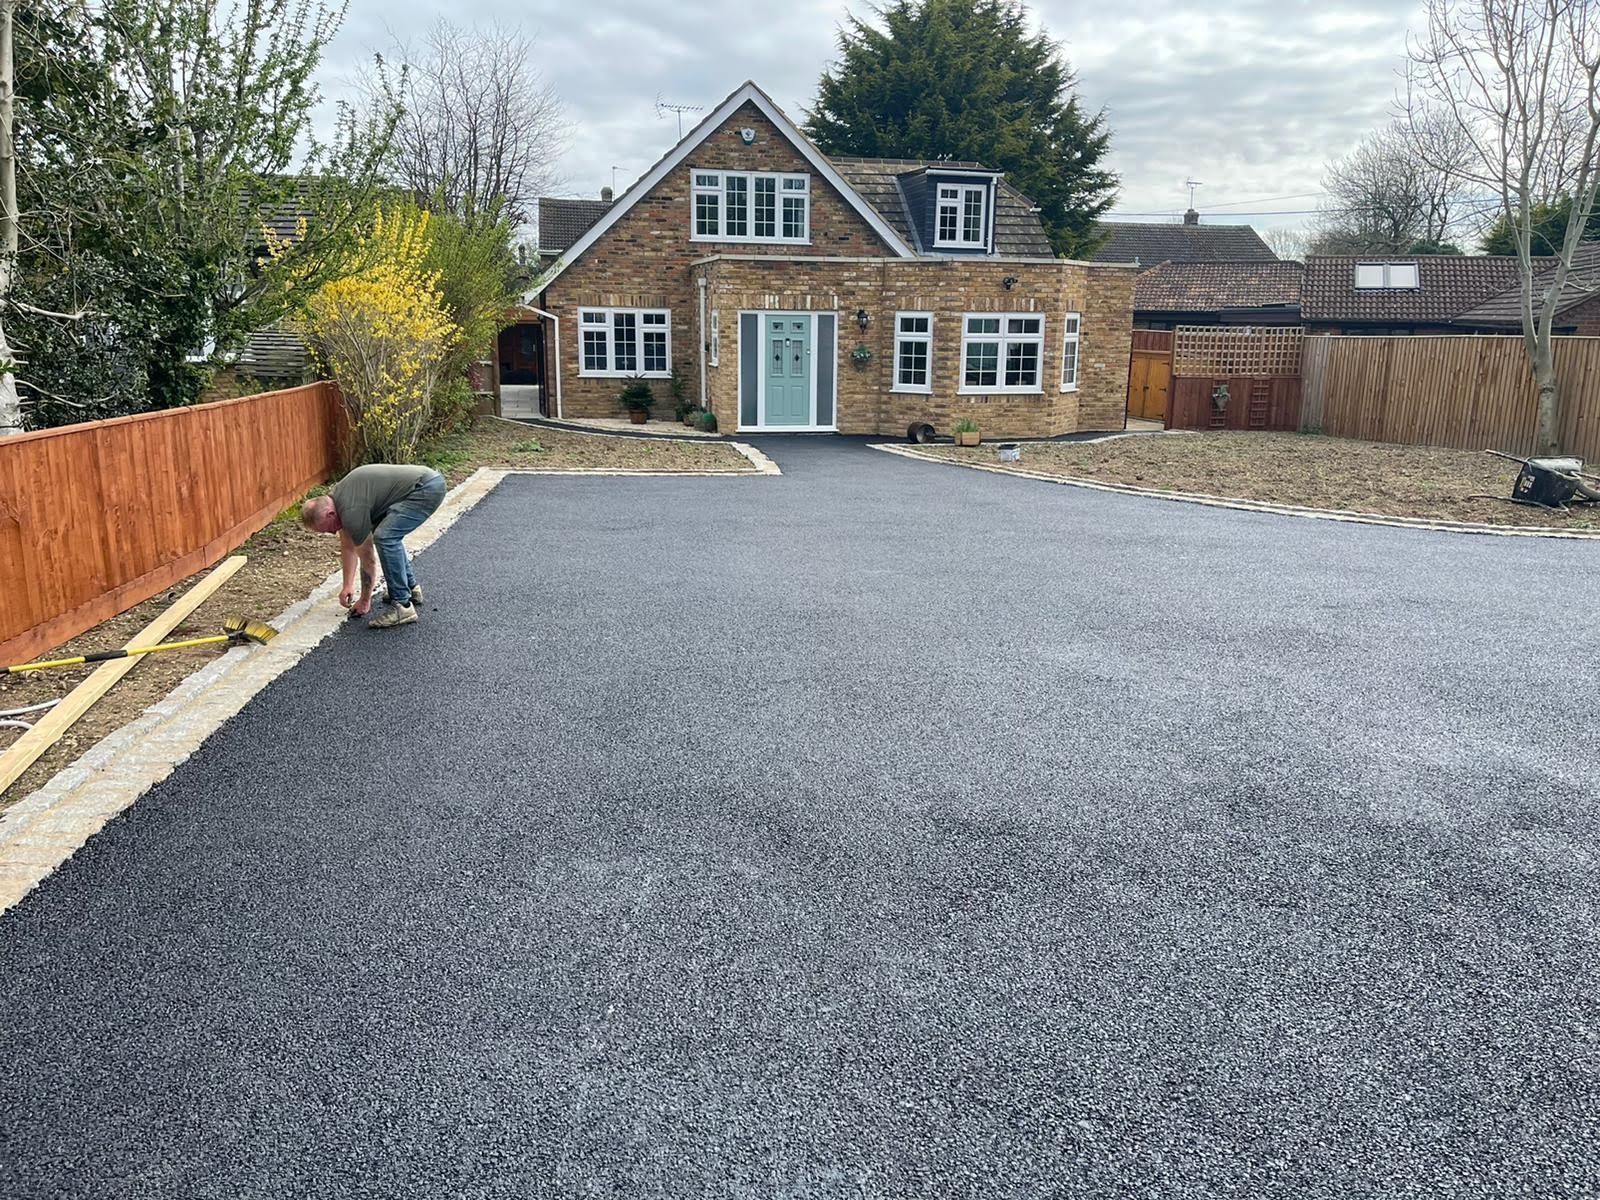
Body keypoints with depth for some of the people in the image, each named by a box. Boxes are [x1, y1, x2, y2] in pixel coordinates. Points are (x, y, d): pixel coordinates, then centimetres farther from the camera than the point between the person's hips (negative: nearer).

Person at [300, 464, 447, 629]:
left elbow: (368, 559, -7)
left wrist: (365, 600, 4)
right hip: (427, 481, 11)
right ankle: (410, 589, 28)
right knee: (389, 535, 22)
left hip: (427, 487, -11)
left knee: (385, 537, -18)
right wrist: (347, 585, 23)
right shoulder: (335, 500, 11)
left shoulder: (352, 510, -17)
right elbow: (348, 547, 23)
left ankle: (402, 605, -12)